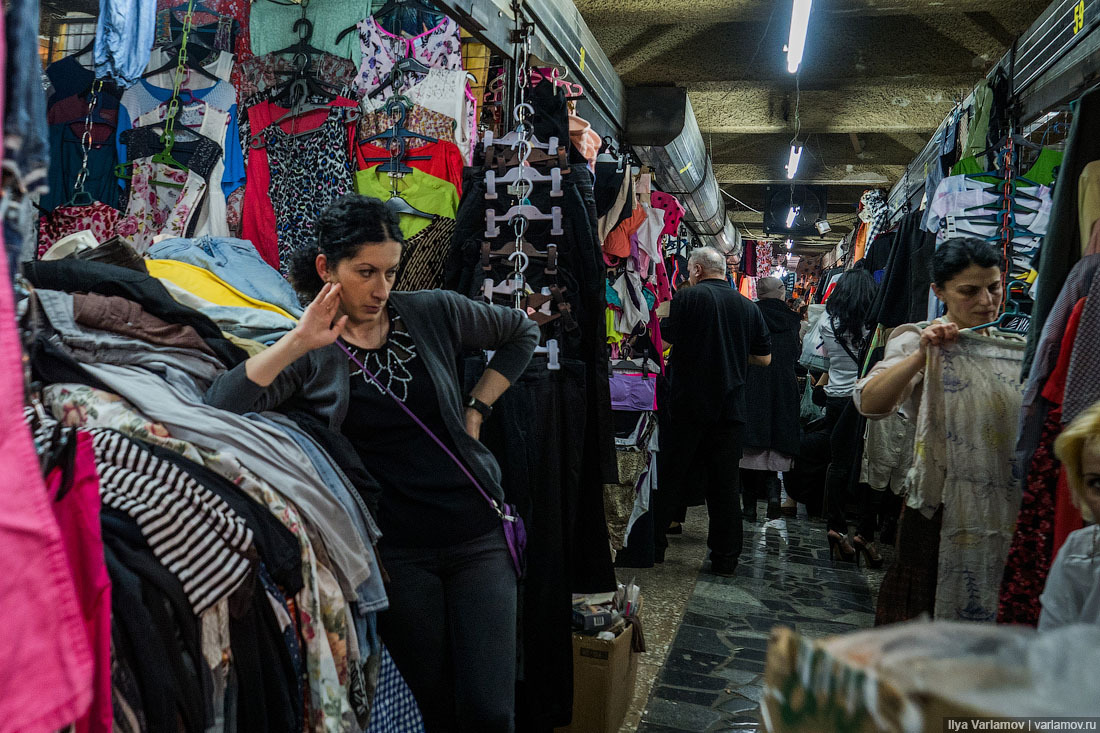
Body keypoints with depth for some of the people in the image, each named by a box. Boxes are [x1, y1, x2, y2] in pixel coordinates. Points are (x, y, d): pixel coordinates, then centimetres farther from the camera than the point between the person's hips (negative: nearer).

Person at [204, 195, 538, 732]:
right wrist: (297, 343, -23)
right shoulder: (307, 355, -1)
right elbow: (218, 407, -17)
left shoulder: (432, 314, 3)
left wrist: (476, 408, 9)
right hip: (395, 551, -1)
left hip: (477, 532, 2)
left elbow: (522, 333, 18)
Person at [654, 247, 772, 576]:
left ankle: (655, 546, 14)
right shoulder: (749, 307, 6)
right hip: (730, 407, 3)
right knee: (725, 483, 8)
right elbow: (764, 358, 10)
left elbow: (664, 339, -9)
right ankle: (726, 557, 12)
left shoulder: (687, 297, -7)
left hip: (688, 403, -3)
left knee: (670, 474, 7)